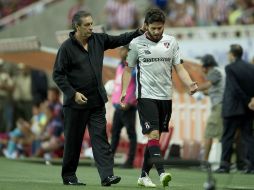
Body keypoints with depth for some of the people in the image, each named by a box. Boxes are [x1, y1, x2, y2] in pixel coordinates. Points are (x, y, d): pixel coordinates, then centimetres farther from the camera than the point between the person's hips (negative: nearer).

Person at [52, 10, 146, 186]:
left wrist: (139, 32, 4)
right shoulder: (67, 47, -9)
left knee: (100, 138, -5)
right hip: (76, 103, -4)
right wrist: (73, 93, -16)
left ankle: (107, 175, -13)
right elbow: (58, 74, -9)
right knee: (73, 141, 5)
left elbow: (119, 40, 18)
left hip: (97, 102, 4)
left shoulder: (98, 40, 6)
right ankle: (68, 176, 19)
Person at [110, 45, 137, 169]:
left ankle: (130, 161, -3)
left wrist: (129, 103, -19)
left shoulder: (134, 68, -9)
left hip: (128, 107, -9)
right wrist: (114, 100, 14)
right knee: (114, 132, 10)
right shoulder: (120, 66, 17)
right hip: (118, 106, 9)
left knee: (131, 133, -4)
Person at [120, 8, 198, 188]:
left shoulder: (171, 42, 7)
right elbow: (128, 69, 7)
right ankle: (162, 173, -25)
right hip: (146, 96, -3)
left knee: (155, 137, 7)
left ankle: (144, 175, 16)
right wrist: (124, 91, -5)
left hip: (166, 97, 3)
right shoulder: (136, 43, 1)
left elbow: (179, 68, 7)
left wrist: (190, 84, -11)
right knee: (153, 134, -16)